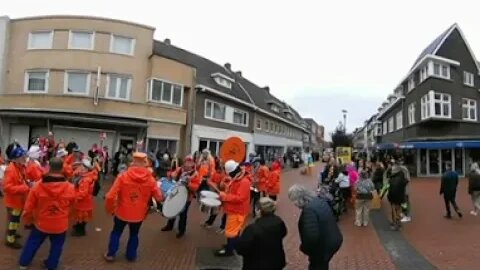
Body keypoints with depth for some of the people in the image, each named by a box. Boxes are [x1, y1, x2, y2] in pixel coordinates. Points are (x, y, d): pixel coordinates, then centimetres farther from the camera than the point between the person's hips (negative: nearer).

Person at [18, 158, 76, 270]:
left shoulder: (38, 186, -19)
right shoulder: (70, 188, -20)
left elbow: (29, 206, -6)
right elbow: (71, 204, 1)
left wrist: (27, 219, 13)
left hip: (41, 223, 1)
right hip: (60, 225, -1)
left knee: (33, 243, 26)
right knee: (56, 246, 22)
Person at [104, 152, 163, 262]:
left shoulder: (123, 176, -18)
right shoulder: (150, 180, -15)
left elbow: (110, 196, -17)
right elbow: (159, 198, -9)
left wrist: (110, 209, 1)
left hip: (122, 212, -1)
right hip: (139, 214, 1)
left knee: (116, 232, 25)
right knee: (134, 234, 25)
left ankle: (111, 254, 33)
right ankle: (131, 256, 37)